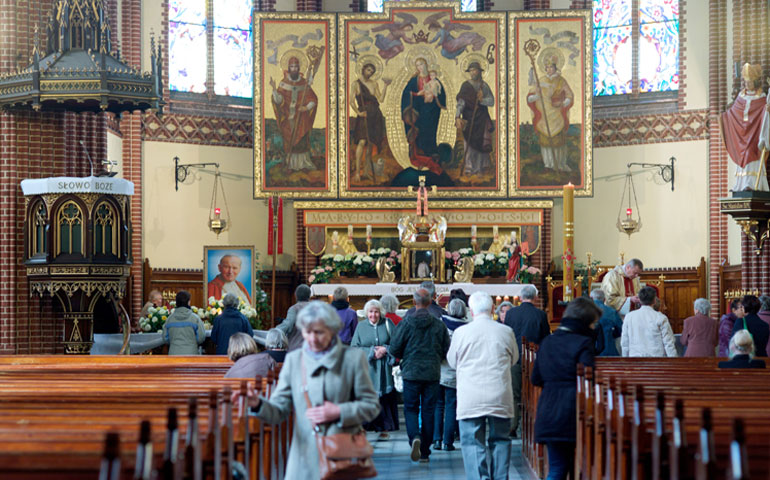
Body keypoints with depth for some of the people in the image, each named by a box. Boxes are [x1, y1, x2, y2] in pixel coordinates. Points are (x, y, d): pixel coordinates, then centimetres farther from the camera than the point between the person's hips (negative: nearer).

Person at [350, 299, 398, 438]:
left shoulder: (387, 324, 6)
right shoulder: (361, 326, 6)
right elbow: (354, 347, 1)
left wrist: (385, 350, -11)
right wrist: (372, 352, -9)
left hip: (384, 369, 0)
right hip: (366, 369, 0)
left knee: (384, 398, 1)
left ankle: (384, 429, 9)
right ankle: (362, 429, -6)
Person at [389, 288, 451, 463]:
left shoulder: (406, 323, -7)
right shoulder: (439, 325, -1)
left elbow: (394, 349, -5)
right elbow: (447, 350, 3)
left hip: (411, 372, -2)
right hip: (433, 374, 2)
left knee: (410, 409, 7)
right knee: (428, 410, 8)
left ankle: (414, 437, -22)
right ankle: (425, 452, 11)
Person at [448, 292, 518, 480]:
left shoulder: (461, 332, -4)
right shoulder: (506, 332, 0)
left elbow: (452, 361, 11)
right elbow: (514, 359, 17)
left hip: (470, 399, -2)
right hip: (501, 398, 2)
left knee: (472, 442, 0)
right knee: (500, 440, 13)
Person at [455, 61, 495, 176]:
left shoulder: (484, 86, 8)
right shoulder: (466, 85, 0)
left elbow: (491, 101, 2)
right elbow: (460, 102, -8)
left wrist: (481, 100, -16)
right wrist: (458, 117, -21)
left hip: (482, 119, 2)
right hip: (469, 118, -2)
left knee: (482, 144, 0)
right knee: (469, 143, -6)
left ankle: (481, 168, 8)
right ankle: (469, 168, 0)